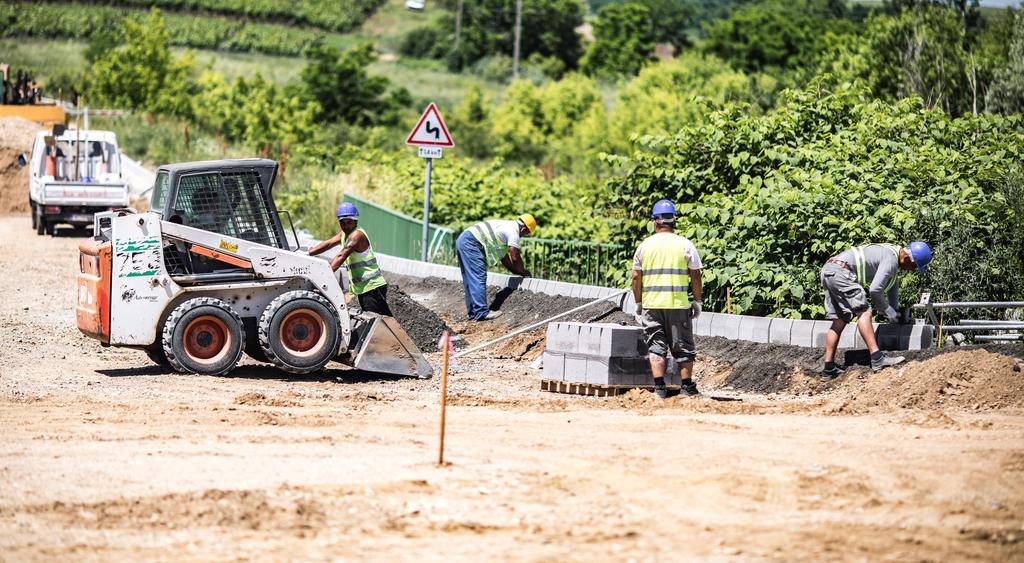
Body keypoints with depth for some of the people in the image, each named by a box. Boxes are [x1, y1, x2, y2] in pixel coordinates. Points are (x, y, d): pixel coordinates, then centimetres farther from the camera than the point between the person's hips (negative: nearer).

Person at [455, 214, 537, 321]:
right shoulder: (513, 231, -5)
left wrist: (516, 271, 25)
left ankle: (473, 312, 15)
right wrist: (524, 272, 11)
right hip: (471, 242, -10)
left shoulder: (507, 227, 25)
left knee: (471, 280, 12)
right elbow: (515, 257, -5)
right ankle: (481, 312, -14)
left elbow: (503, 256, 29)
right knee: (478, 279, -11)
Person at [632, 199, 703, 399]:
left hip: (651, 304, 1)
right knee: (683, 346, 7)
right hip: (678, 304, -1)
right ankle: (687, 387, 7)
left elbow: (636, 277, 6)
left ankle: (659, 387, -3)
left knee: (655, 346, 5)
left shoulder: (645, 245, 4)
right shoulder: (685, 245, 0)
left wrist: (638, 303, 14)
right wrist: (697, 301, 9)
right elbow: (695, 276, 0)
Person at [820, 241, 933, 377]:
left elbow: (893, 287, 33)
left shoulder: (892, 254, 20)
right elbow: (875, 289, -17)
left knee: (839, 320, 10)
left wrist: (895, 312, 39)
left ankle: (829, 367, 9)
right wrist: (888, 311, -2)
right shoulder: (891, 260, -13)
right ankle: (877, 358, -23)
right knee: (863, 312, -15)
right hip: (841, 271, -11)